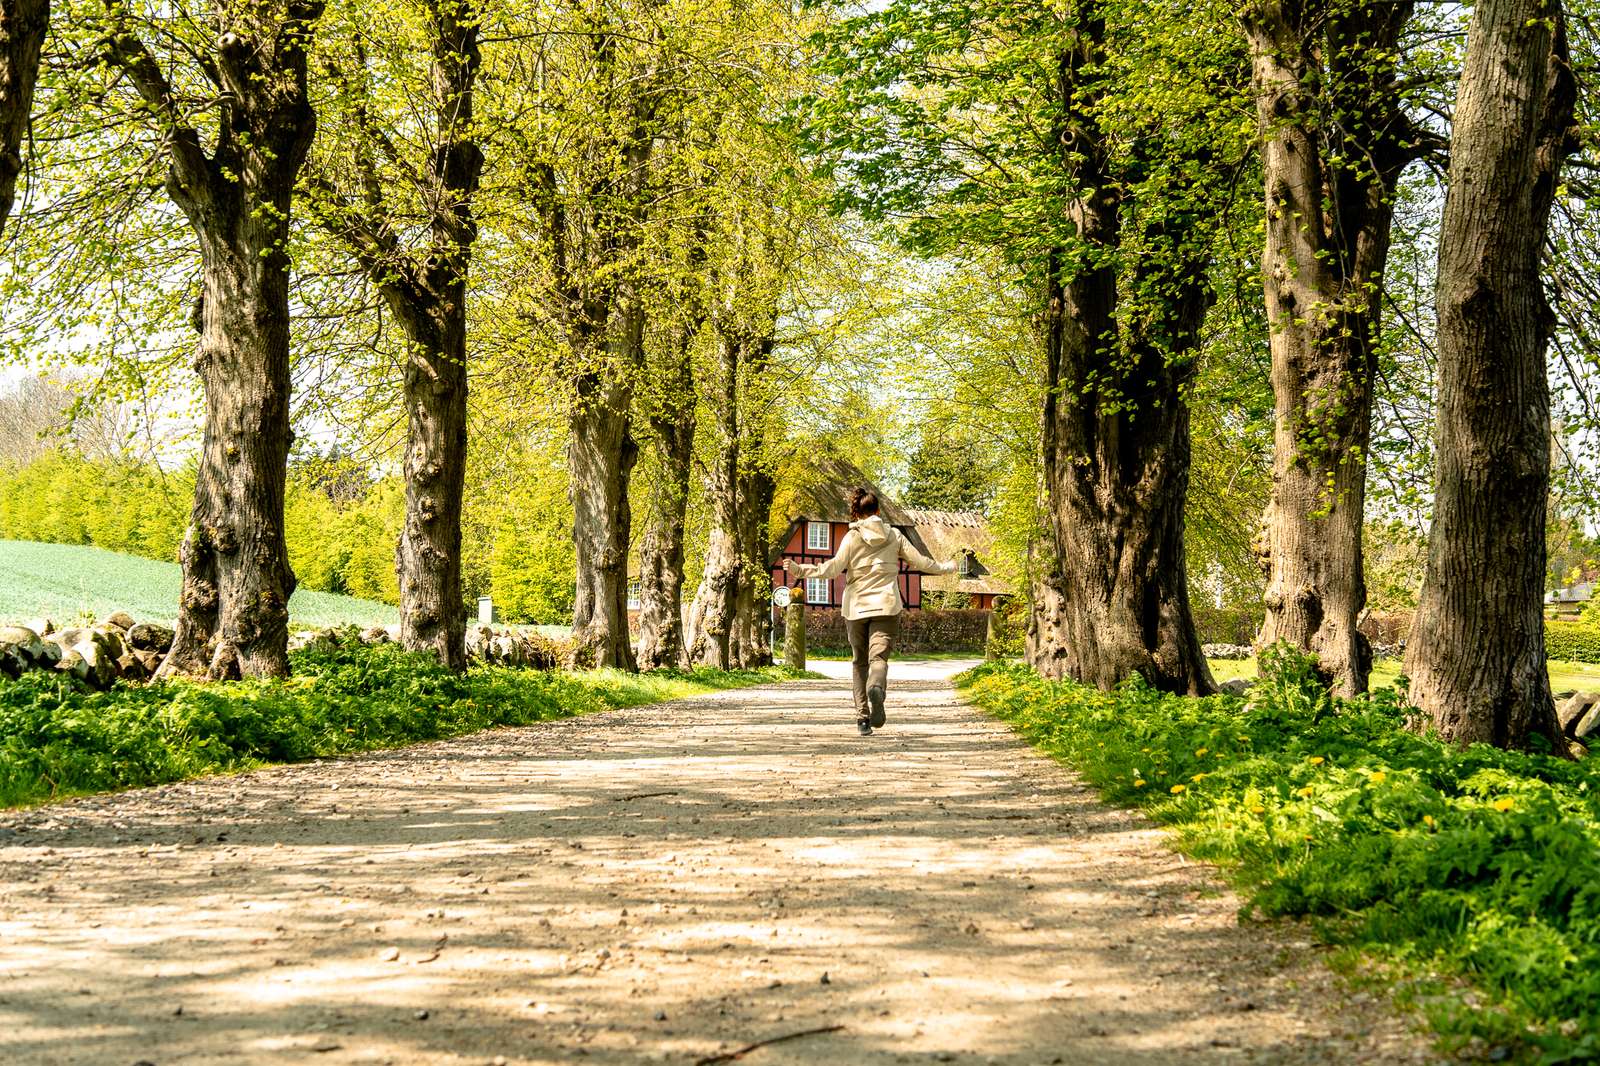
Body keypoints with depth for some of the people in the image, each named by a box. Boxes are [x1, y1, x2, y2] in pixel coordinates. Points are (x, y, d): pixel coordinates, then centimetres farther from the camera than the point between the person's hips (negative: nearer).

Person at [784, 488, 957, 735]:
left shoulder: (852, 537, -1)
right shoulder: (894, 535, 6)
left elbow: (834, 568, -10)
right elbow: (919, 561, 9)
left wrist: (799, 569, -6)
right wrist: (946, 568, 26)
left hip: (856, 607, 0)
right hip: (886, 606, 0)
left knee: (859, 662, 13)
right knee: (879, 656, -7)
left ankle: (862, 717, 7)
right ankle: (876, 687, -43)